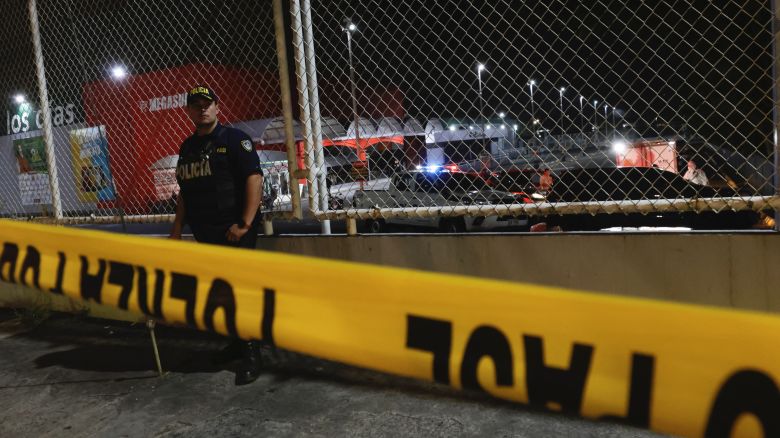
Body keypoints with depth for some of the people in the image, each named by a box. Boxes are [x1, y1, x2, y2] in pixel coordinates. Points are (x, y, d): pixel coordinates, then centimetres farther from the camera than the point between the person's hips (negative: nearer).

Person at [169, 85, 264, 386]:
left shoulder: (234, 139, -4)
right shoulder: (187, 147, 16)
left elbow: (254, 178, -14)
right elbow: (184, 192, 21)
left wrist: (245, 223, -20)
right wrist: (176, 231, 16)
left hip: (234, 231, -7)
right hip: (204, 234, 7)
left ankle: (251, 354, 1)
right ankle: (237, 340, 29)